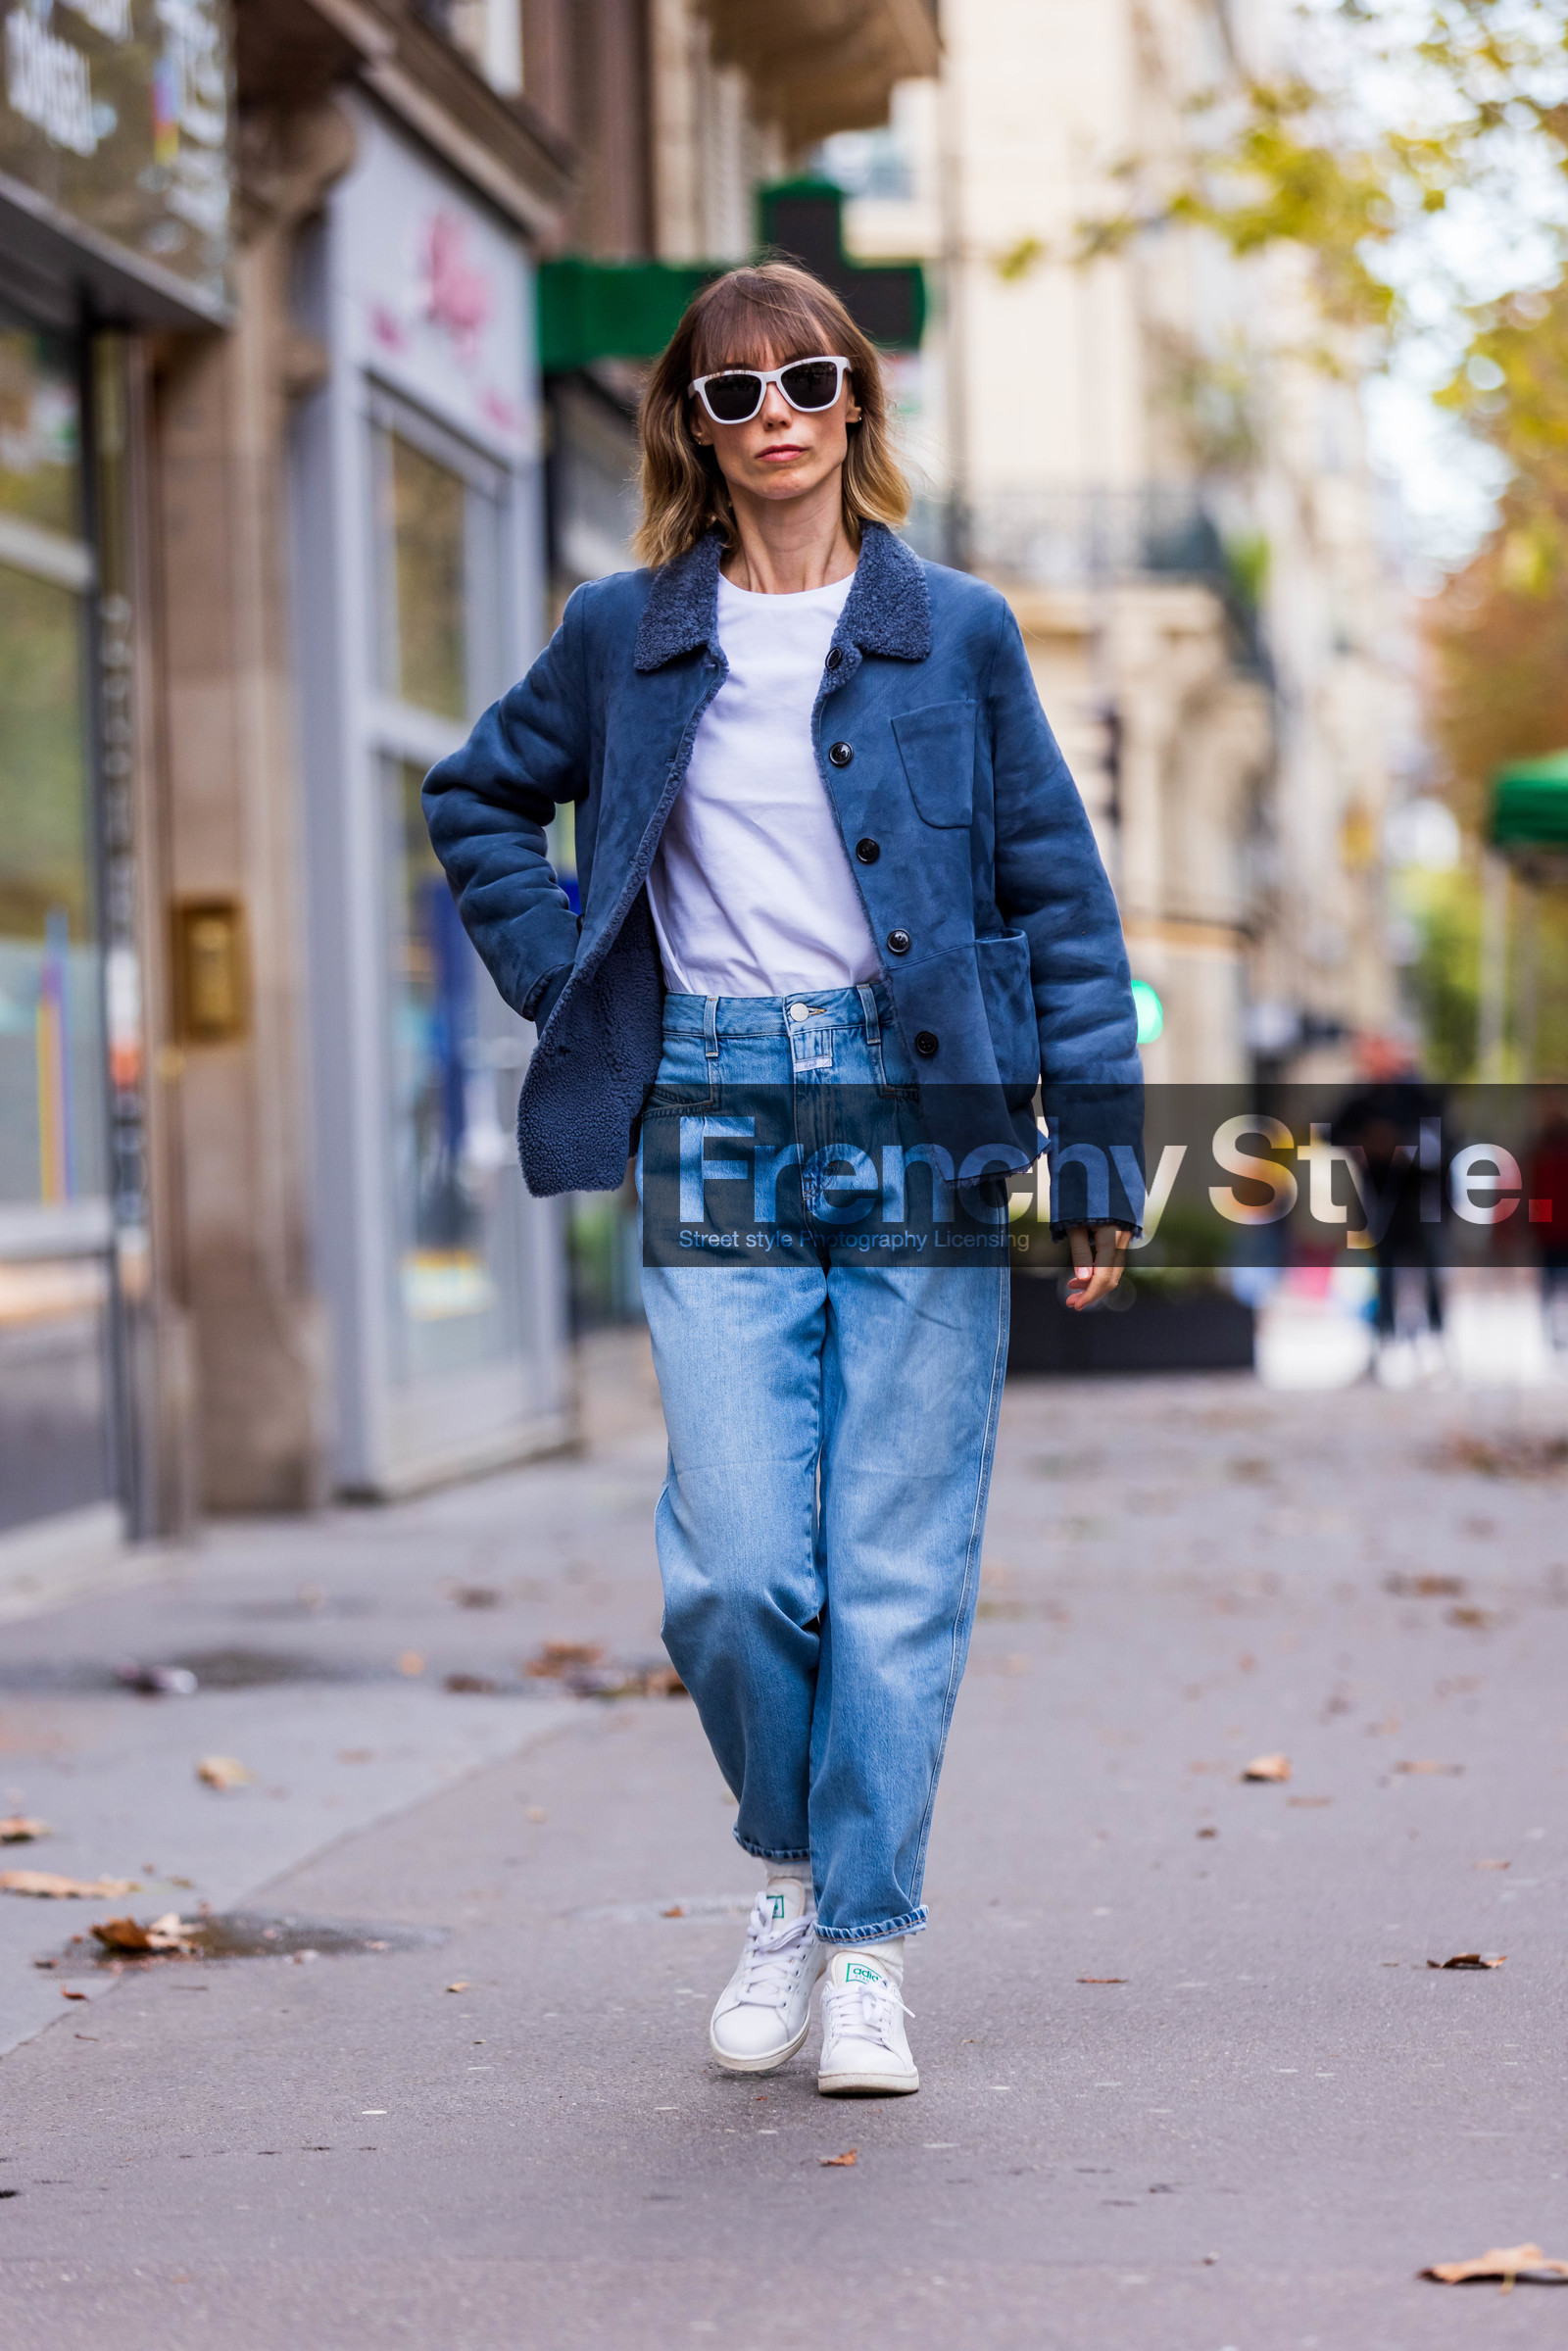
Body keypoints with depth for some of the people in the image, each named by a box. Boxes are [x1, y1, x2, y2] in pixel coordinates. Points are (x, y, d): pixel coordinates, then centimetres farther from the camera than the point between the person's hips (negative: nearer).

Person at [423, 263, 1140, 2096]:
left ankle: (866, 1944, 12)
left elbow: (1061, 897, 6)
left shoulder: (958, 633, 6)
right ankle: (786, 1870, 18)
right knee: (737, 1564, -9)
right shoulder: (625, 636, 9)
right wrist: (563, 981, 10)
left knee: (899, 1569, -1)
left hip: (923, 1118, 0)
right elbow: (477, 800, 25)